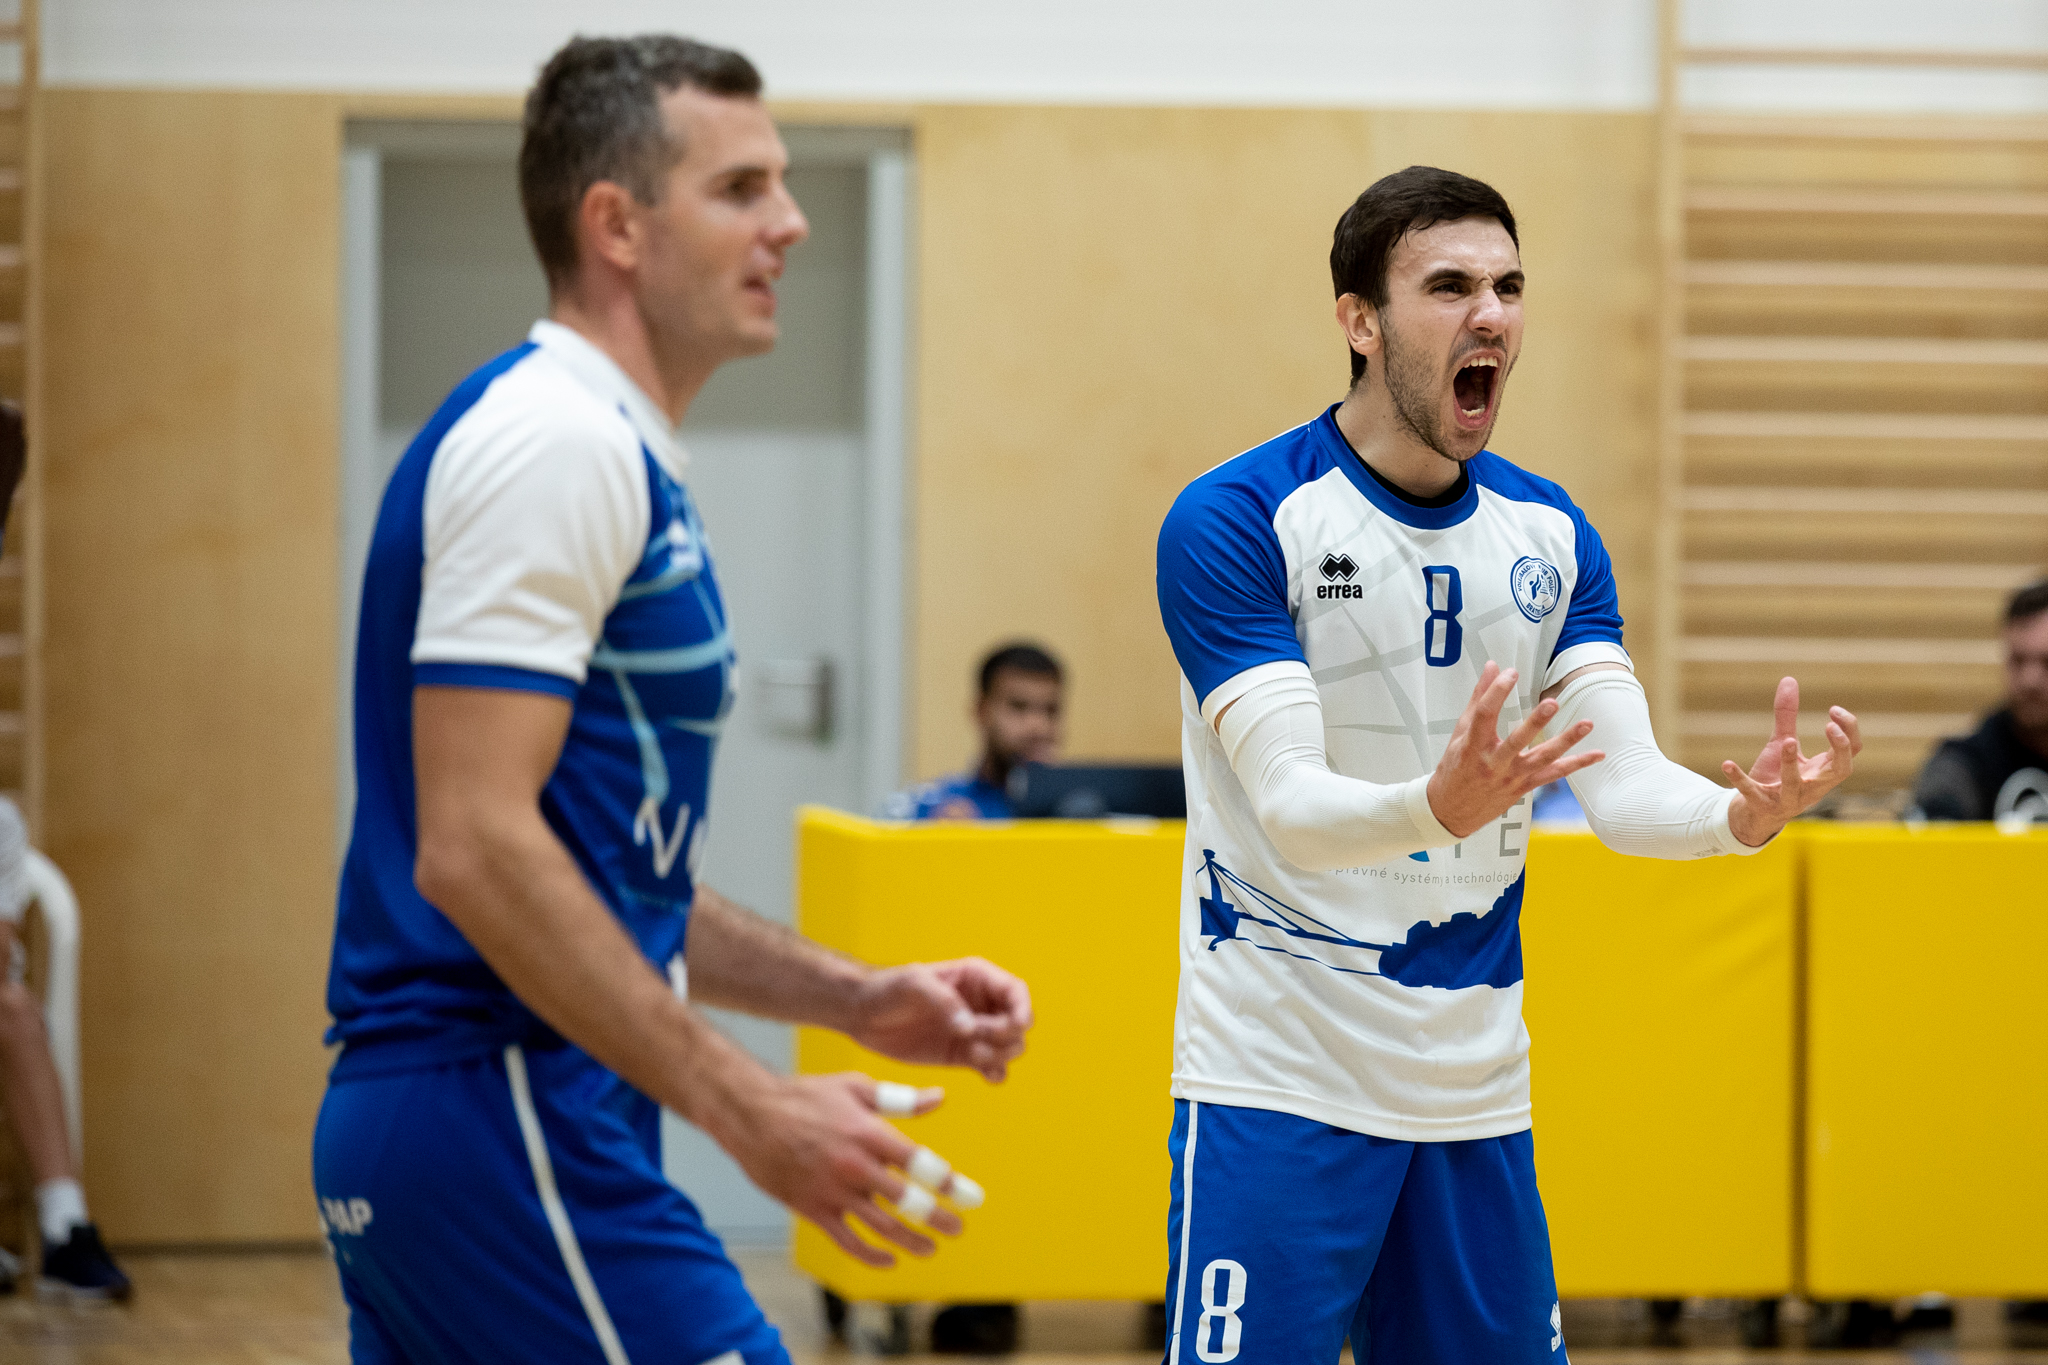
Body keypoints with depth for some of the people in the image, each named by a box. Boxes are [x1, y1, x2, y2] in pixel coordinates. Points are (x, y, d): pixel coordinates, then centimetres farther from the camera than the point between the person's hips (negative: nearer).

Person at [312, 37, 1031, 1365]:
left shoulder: (611, 454, 20)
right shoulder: (552, 442, -12)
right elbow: (476, 848, -21)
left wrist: (855, 996, 16)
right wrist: (754, 1110, -21)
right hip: (505, 1120, -10)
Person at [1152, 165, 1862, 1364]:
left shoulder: (1550, 533, 7)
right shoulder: (1233, 520, -11)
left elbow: (1624, 784, -1)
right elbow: (1289, 802, -20)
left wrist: (1741, 814, -23)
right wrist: (1436, 808, -40)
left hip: (1474, 1093, 5)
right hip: (1279, 1086, -5)